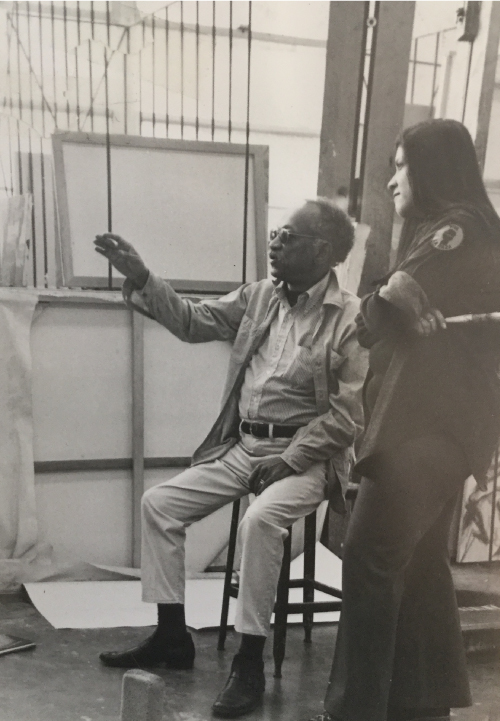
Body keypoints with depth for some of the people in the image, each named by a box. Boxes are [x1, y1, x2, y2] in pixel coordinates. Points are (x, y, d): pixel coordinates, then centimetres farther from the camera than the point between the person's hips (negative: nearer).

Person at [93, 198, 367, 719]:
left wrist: (289, 459, -18)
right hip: (240, 446, 7)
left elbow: (348, 413, -14)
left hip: (304, 454, -6)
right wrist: (141, 278, -3)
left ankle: (249, 661, -14)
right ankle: (171, 637, 11)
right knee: (158, 504, -1)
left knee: (260, 520, -33)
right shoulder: (259, 296, 7)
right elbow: (193, 322, 9)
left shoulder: (352, 318, -11)